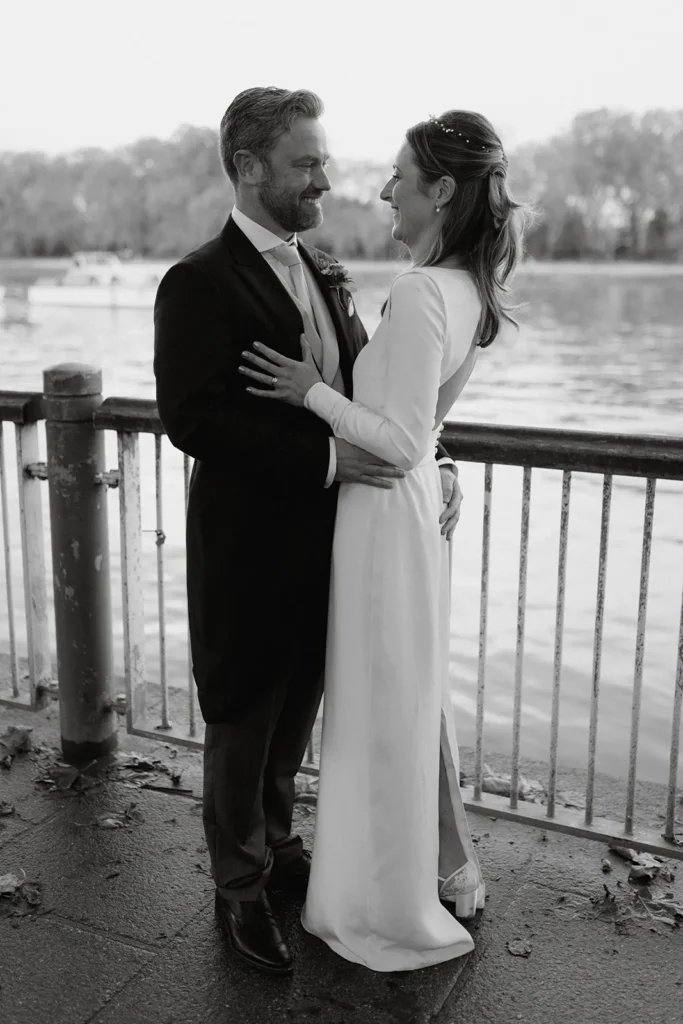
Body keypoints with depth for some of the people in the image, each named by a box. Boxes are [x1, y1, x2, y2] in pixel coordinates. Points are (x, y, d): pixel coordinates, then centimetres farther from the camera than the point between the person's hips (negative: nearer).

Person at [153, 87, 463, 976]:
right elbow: (191, 417, -23)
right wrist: (327, 457, -27)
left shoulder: (323, 274, 10)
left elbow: (372, 387, 14)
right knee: (242, 725, 11)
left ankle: (274, 837, 45)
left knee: (294, 713, 22)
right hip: (248, 550, -7)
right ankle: (241, 887, 32)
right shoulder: (200, 284, -14)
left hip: (324, 543, 7)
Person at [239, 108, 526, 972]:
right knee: (416, 697, 22)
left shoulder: (420, 293, -23)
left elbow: (403, 442, -24)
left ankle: (401, 908, 27)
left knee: (386, 710, 7)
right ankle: (445, 869, 40)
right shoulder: (468, 286, 6)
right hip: (412, 505, 9)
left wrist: (312, 391, -16)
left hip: (386, 514, -9)